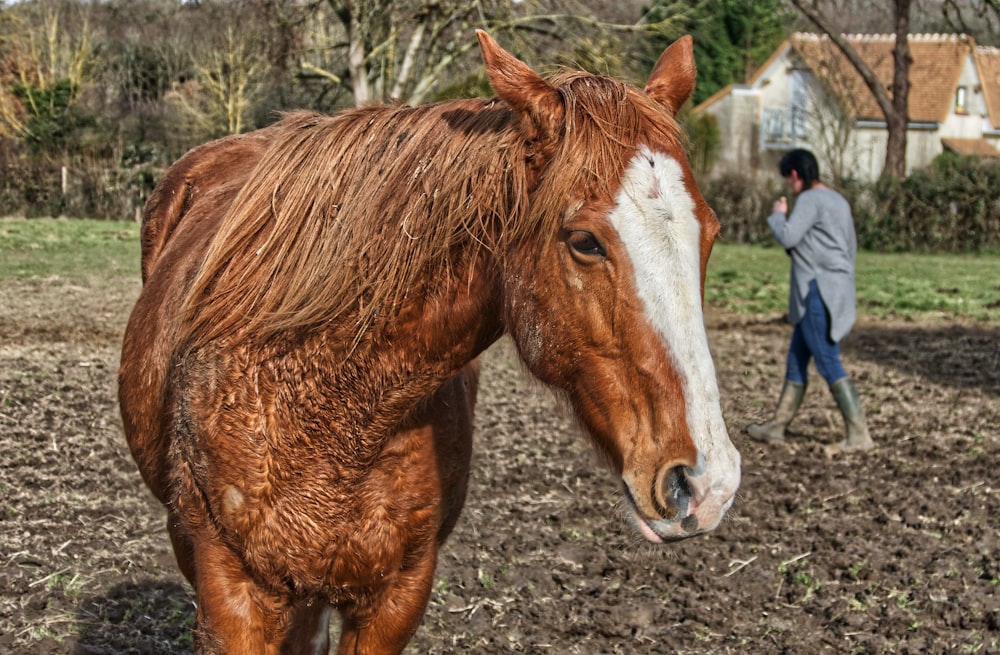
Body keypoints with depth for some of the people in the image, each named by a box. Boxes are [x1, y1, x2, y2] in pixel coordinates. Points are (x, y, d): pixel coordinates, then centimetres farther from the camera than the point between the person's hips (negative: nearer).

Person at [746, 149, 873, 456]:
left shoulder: (810, 200, -11)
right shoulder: (838, 201, 18)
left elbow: (788, 237, -21)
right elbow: (851, 249, 21)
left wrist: (778, 215, 0)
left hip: (819, 290, -10)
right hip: (837, 290, 10)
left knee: (829, 364, -9)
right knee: (796, 358, 15)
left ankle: (859, 434, -10)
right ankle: (777, 425, 21)